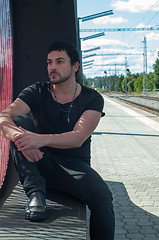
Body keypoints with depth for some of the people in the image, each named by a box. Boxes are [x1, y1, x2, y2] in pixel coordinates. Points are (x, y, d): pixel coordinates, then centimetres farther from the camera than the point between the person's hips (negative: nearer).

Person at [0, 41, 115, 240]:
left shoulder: (92, 99, -2)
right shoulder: (37, 92, 2)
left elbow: (78, 138, -19)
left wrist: (41, 139, -38)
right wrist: (18, 136, -40)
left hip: (74, 164, -2)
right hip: (40, 163, 2)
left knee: (102, 197, -33)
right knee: (19, 121, -21)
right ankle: (35, 193, -26)